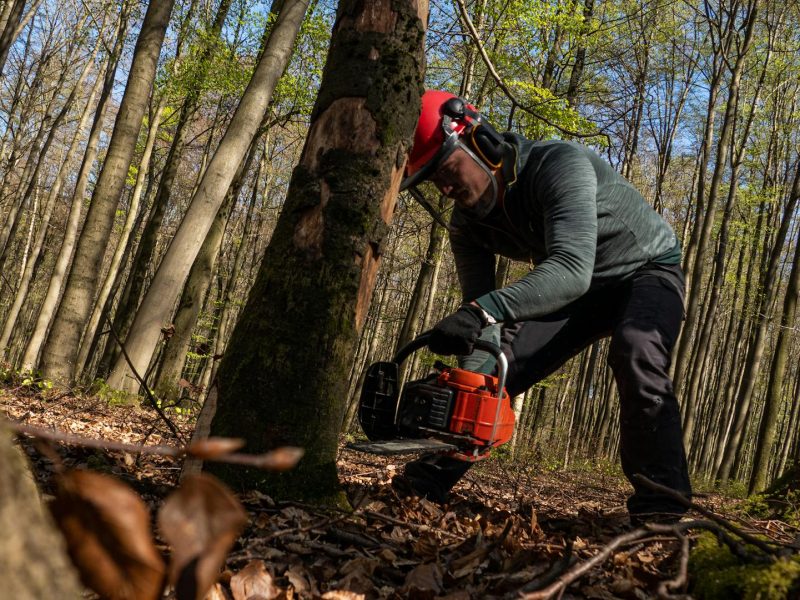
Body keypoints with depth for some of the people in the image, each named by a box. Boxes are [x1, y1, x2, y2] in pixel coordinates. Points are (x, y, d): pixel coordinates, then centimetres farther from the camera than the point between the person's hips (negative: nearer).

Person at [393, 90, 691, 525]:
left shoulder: (560, 163, -34)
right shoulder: (467, 224, -12)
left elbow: (571, 270, -48)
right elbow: (481, 306, -15)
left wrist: (483, 310, -60)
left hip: (647, 271, -6)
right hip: (577, 291, 6)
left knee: (634, 350, -35)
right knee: (497, 360, -8)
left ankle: (661, 505, -29)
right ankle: (433, 473, 1)